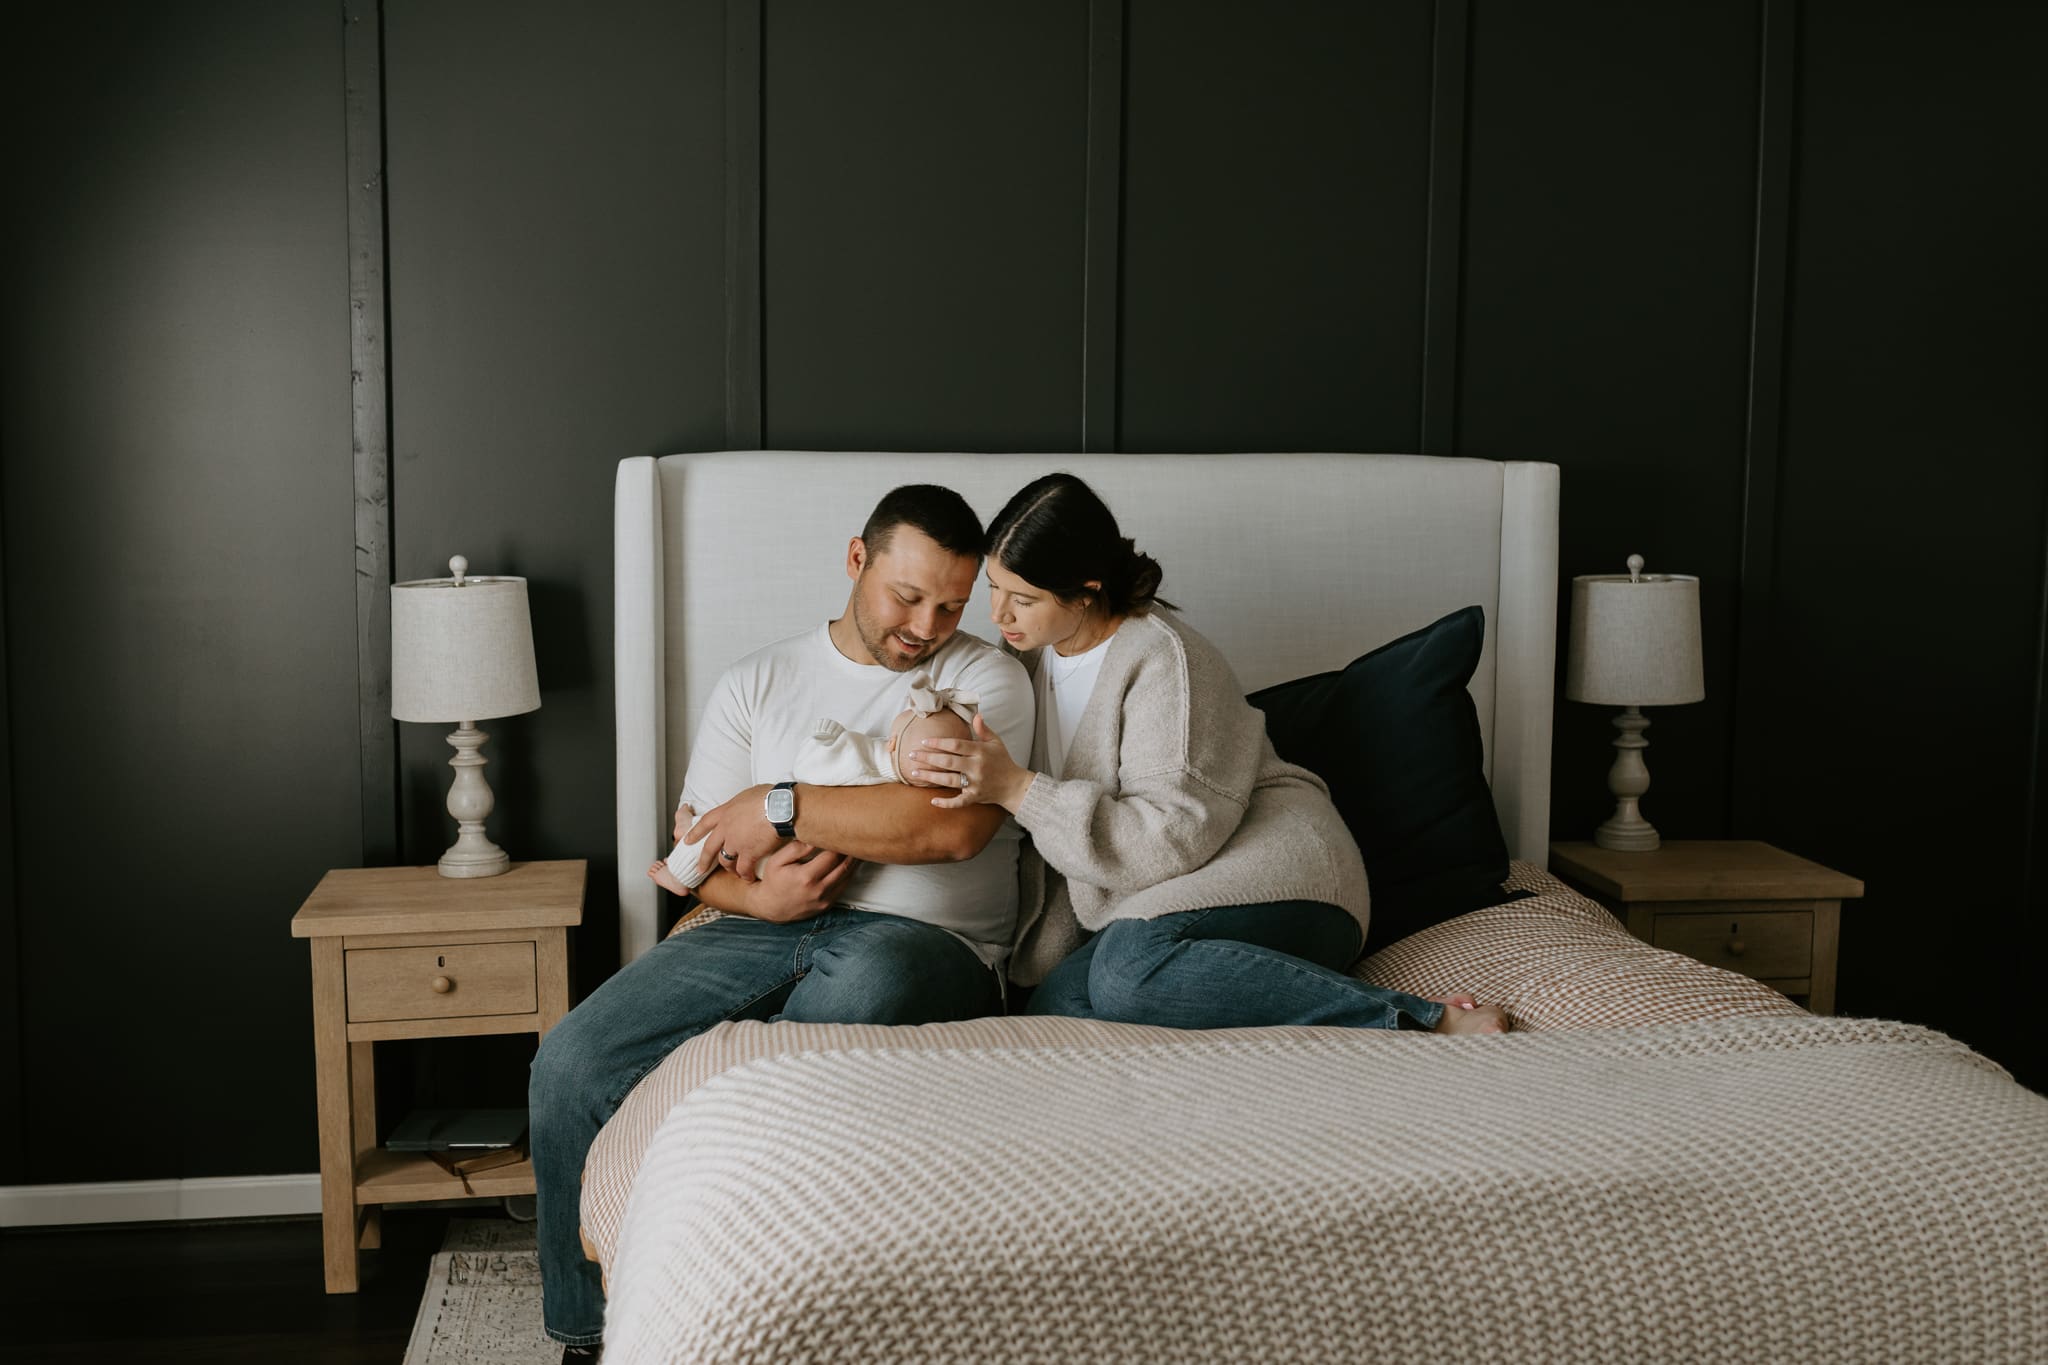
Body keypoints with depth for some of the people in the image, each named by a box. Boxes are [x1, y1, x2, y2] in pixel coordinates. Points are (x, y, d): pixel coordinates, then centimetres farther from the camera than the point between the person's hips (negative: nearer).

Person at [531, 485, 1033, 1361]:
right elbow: (697, 850, 13)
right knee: (569, 1067, -19)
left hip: (928, 941, -3)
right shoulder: (757, 683, 16)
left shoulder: (987, 679, 5)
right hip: (769, 930, 3)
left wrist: (781, 807, -11)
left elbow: (952, 825, -14)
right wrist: (753, 894, -11)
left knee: (867, 977, -42)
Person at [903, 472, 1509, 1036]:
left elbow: (1174, 838, -22)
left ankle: (1420, 1020, -31)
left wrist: (1019, 790, -24)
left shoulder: (1162, 656, -13)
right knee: (1058, 998, -25)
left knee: (1130, 966, -38)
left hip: (1271, 865, -8)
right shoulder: (1035, 658, 12)